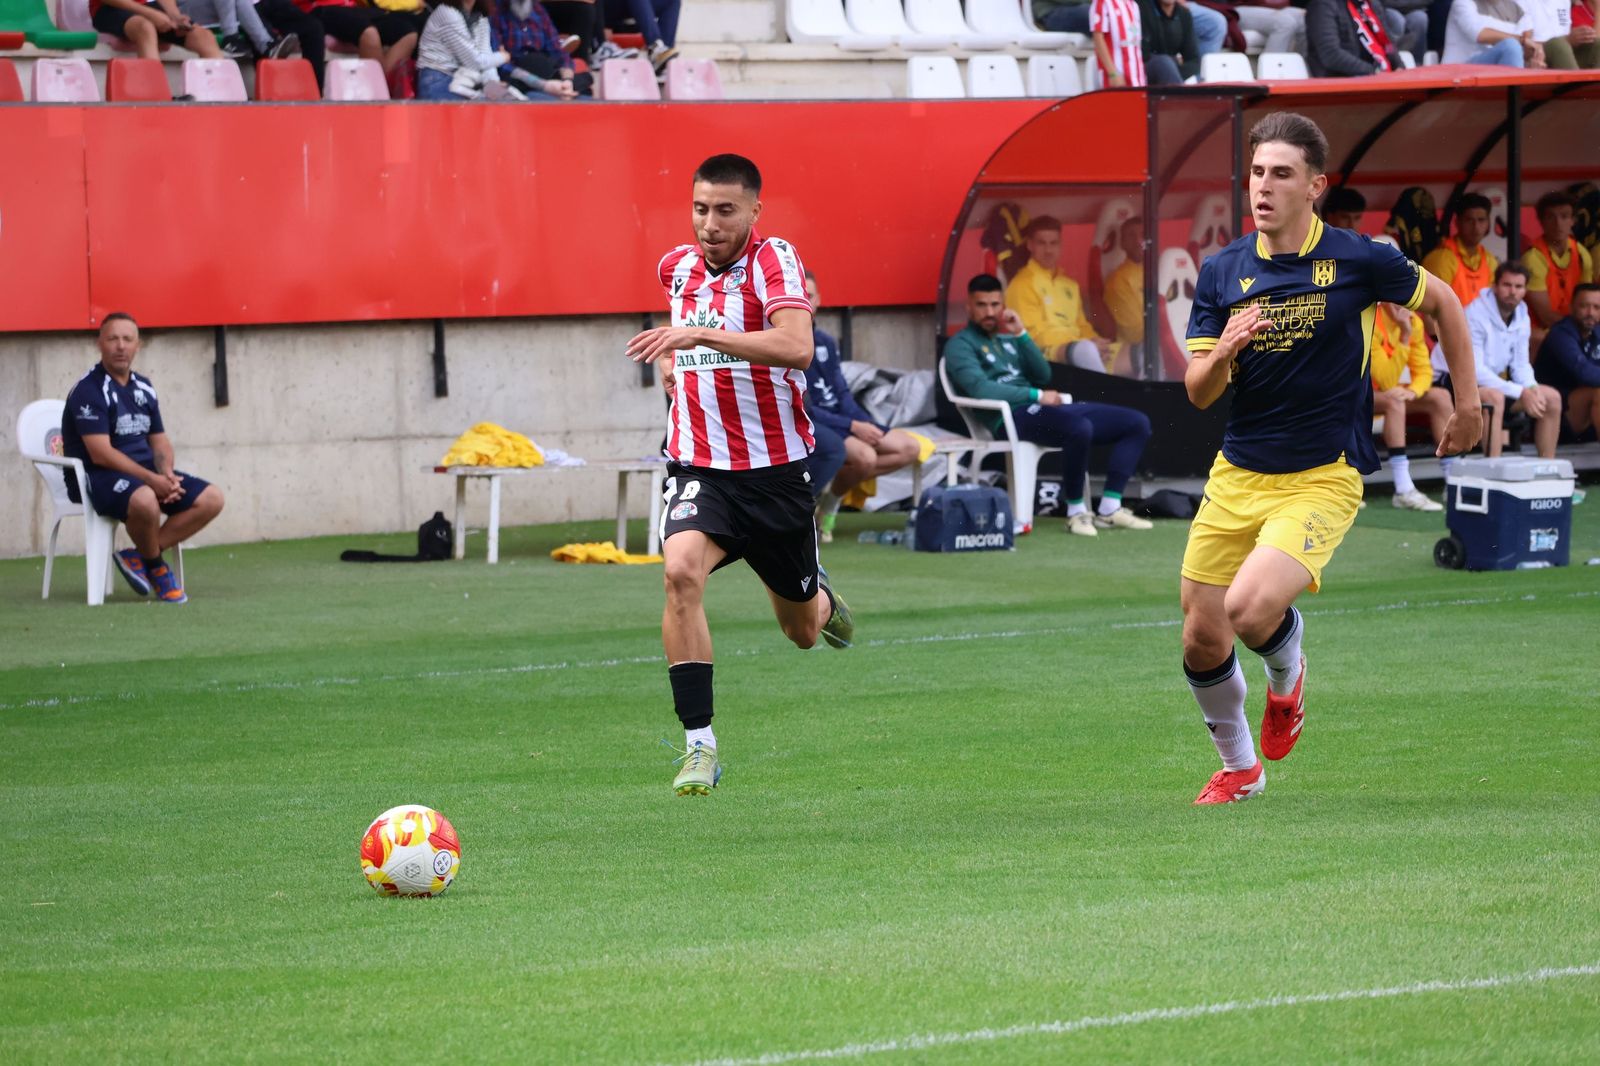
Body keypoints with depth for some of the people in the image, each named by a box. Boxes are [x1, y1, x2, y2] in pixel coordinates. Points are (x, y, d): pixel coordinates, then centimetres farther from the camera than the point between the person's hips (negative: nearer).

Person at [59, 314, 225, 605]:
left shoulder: (143, 388, 13)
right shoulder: (89, 390, -13)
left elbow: (159, 440, 15)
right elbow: (100, 453, -20)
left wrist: (166, 473, -9)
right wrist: (152, 480, -23)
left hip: (146, 471, 8)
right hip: (97, 475, -8)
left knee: (211, 499, -7)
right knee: (144, 500, -40)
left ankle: (138, 557, -8)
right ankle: (156, 567, -10)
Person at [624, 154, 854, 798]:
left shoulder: (774, 261, -14)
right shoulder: (677, 267, 4)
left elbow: (797, 346, -32)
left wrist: (697, 335, -36)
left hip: (775, 470, -2)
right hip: (699, 467, 2)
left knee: (803, 631, 14)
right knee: (681, 571, -29)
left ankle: (821, 599, 56)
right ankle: (699, 746, -27)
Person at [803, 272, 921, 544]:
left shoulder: (825, 342, 14)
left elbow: (842, 394, 14)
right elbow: (800, 409, -16)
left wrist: (866, 424, -7)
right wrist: (852, 427, -20)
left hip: (842, 420, 8)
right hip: (811, 428, -8)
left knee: (909, 448, -3)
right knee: (865, 456, -33)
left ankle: (834, 484, -3)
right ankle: (827, 497, -5)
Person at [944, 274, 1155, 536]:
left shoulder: (1008, 339, 25)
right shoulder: (960, 345, 3)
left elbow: (1043, 376, 15)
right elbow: (980, 389, -14)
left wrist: (1022, 335, 5)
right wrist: (1036, 395, -14)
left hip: (1043, 410, 8)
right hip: (1010, 418, -8)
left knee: (1137, 423, -1)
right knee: (1079, 428, -38)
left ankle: (1109, 509, -8)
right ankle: (1076, 512, -23)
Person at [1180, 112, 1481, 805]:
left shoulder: (1357, 260, -8)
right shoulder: (1223, 273, 1)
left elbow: (1442, 301, 10)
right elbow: (1197, 393, 1)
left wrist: (1467, 401, 13)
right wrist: (1223, 353, -21)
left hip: (1322, 479, -4)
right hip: (1236, 478, 4)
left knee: (1252, 608, -26)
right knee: (1201, 639, 4)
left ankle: (1286, 677, 11)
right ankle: (1238, 767, 31)